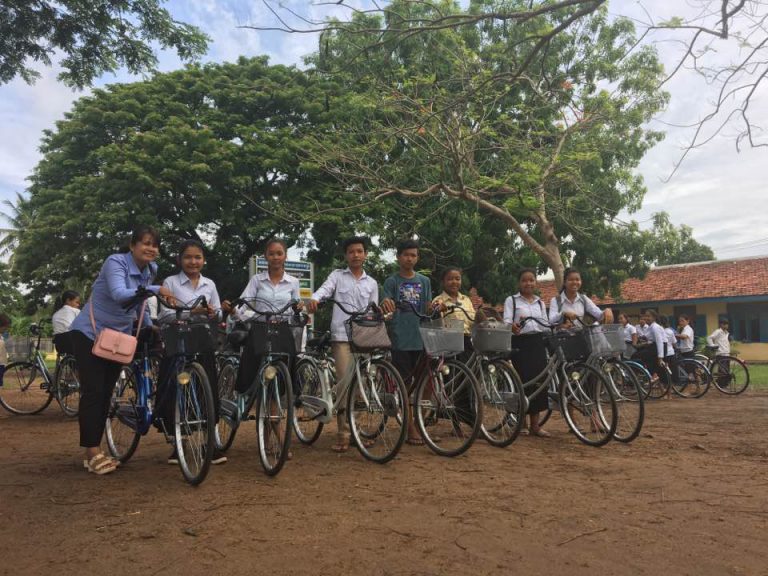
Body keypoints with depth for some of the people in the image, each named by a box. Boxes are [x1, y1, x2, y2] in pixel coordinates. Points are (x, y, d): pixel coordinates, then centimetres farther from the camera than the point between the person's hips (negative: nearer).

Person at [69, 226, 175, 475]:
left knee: (106, 394, 7)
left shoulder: (150, 269, 2)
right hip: (90, 334, -6)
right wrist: (156, 290, -38)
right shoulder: (115, 262, -19)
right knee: (93, 392, -8)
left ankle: (94, 452, 15)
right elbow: (120, 294, -37)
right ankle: (93, 453, -2)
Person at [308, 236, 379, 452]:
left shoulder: (371, 283, 16)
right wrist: (314, 299, -34)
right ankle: (343, 433, -3)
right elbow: (324, 290, -11)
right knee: (345, 383, -9)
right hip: (342, 336, -3)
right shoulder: (337, 276, 9)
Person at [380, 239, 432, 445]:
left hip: (420, 339, 3)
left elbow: (428, 308, 14)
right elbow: (385, 308, -4)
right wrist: (385, 304, -28)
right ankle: (411, 427, 3)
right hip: (400, 339, -3)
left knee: (418, 382, 6)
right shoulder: (392, 281, 5)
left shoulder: (424, 281, 15)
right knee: (405, 383, -2)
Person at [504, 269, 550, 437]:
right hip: (520, 343, -4)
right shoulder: (511, 300, 2)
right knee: (522, 380, -7)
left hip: (537, 343, 4)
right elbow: (506, 320, -12)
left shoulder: (540, 302, 17)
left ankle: (535, 424, 11)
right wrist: (512, 326, -33)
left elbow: (545, 325, 16)